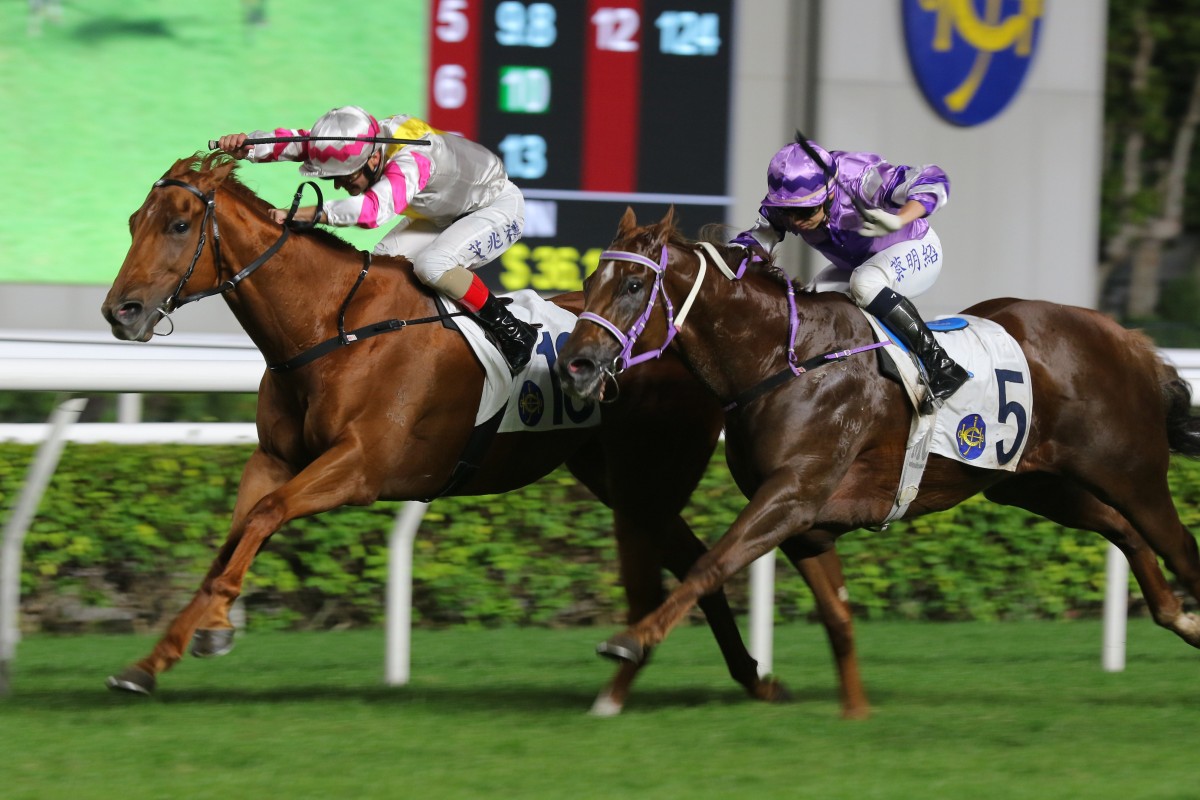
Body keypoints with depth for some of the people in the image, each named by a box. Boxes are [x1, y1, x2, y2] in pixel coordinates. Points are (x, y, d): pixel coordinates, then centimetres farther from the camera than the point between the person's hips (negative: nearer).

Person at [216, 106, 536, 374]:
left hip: (499, 207, -9)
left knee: (431, 264, -31)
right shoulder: (356, 144, -18)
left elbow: (374, 208, -58)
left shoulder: (411, 158, -42)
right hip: (443, 214, 9)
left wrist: (300, 214, -63)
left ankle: (514, 333, -15)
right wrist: (245, 146, -45)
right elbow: (294, 143, -25)